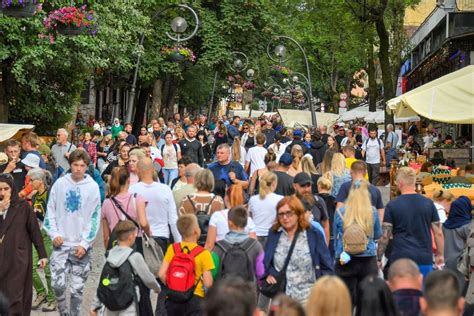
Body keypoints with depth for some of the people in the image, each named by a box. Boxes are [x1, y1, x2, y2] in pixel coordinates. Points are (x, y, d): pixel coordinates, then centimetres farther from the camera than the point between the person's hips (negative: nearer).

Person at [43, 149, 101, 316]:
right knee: (58, 284, -5)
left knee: (77, 288, 4)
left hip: (82, 246, -1)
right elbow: (50, 210, 8)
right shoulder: (60, 183, 1)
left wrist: (85, 244, -7)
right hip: (61, 244, 1)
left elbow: (95, 217, -2)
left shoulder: (93, 187, -3)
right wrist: (54, 234, -3)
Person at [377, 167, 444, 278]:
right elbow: (438, 233, 6)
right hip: (425, 259, 2)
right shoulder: (428, 203, 3)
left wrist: (378, 258, 4)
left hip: (400, 258, -2)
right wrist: (440, 255, 17)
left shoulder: (392, 205, -4)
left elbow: (385, 235, -4)